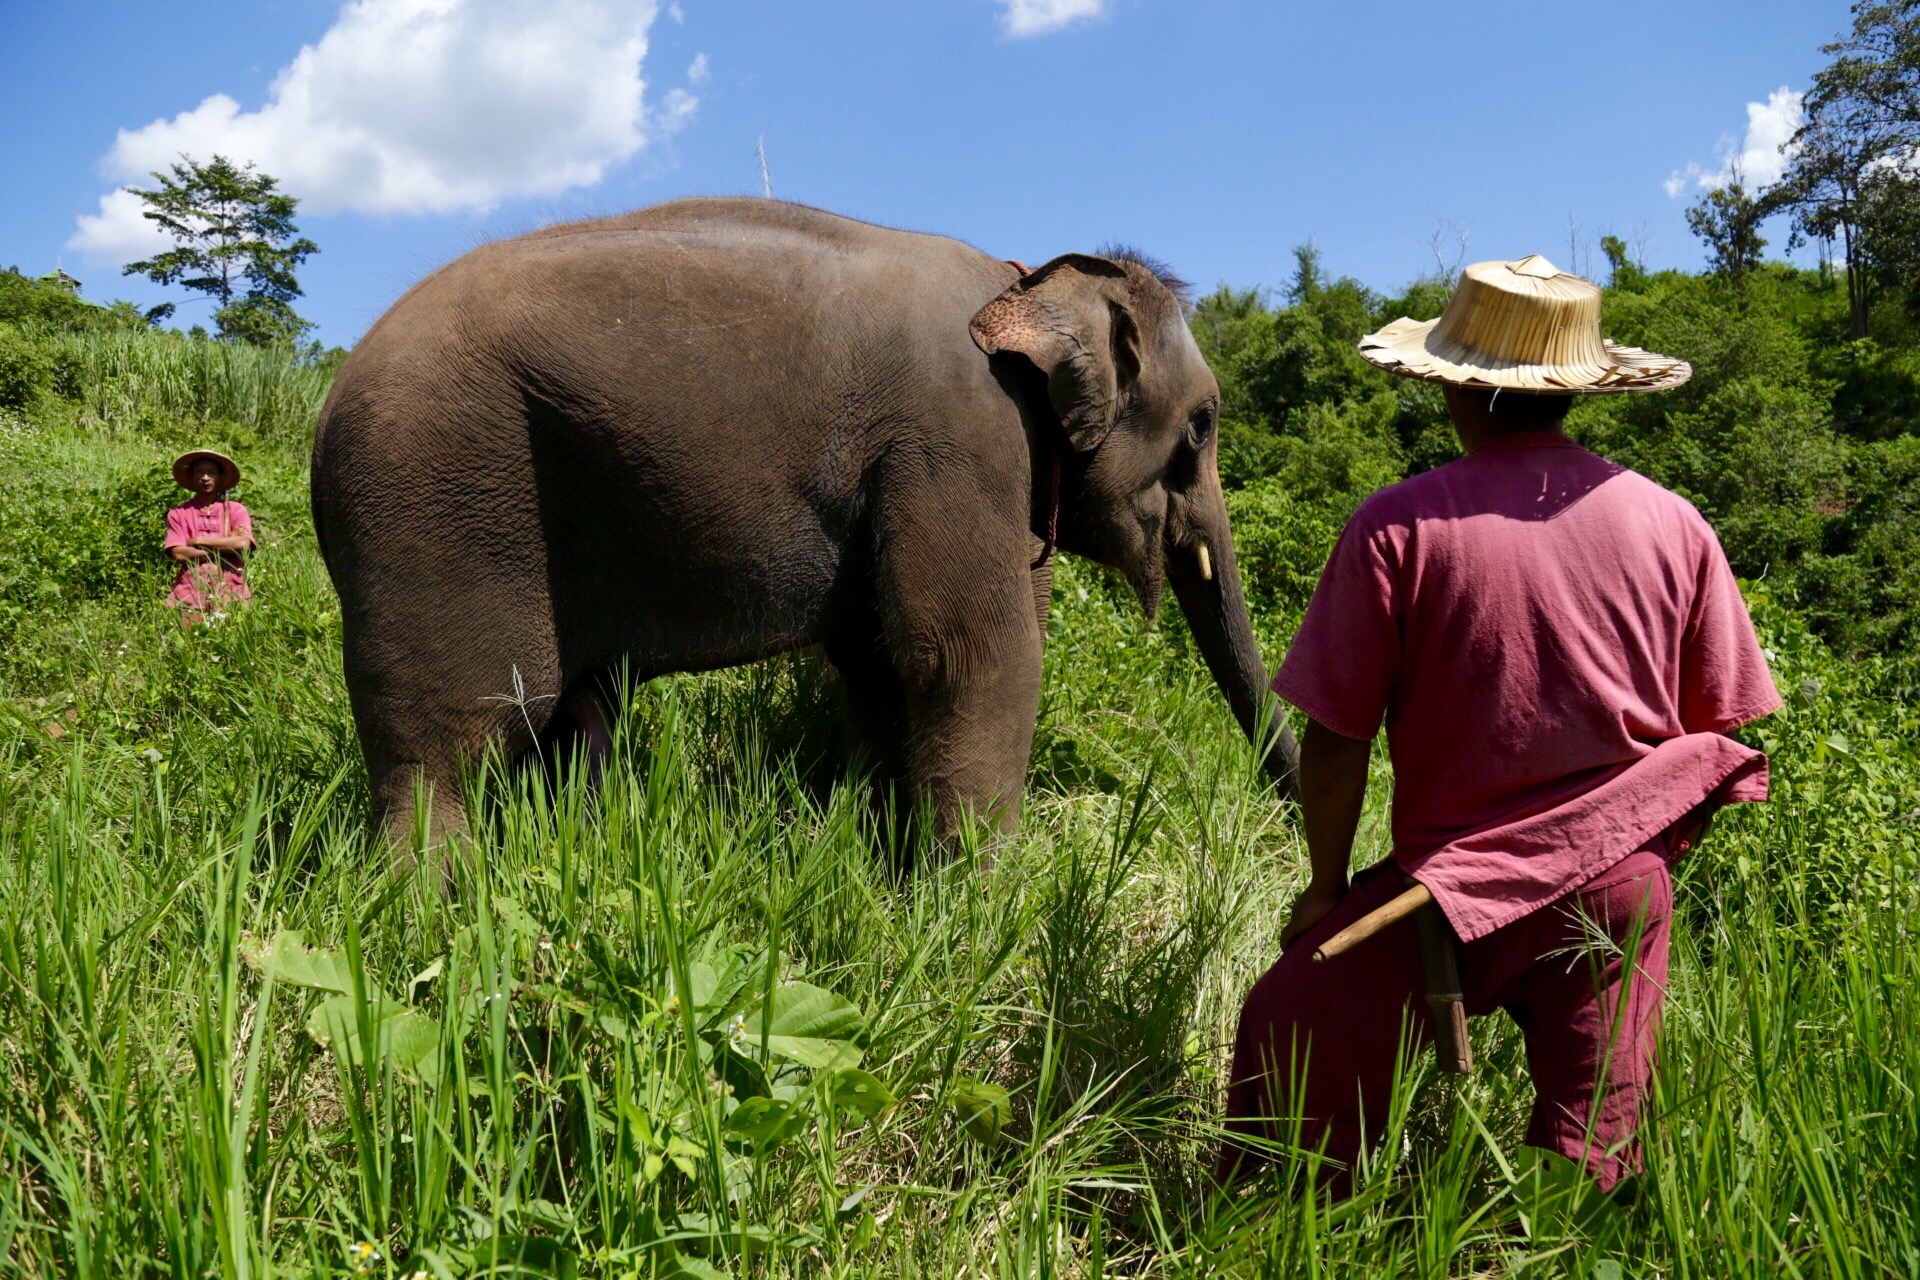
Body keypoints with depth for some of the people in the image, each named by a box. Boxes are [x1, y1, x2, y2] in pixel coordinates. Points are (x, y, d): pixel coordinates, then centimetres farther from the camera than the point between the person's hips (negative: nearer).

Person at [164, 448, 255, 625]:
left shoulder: (236, 510, 10)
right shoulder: (178, 514, 10)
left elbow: (243, 544, -7)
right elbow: (178, 554, -2)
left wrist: (198, 541, -2)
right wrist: (225, 545, -3)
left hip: (229, 590, 0)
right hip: (190, 590, 0)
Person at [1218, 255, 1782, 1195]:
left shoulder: (1399, 527, -16)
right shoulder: (1673, 525, -3)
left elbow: (1335, 740, -13)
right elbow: (1722, 730, 4)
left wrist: (1326, 888, 2)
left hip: (1460, 890, -4)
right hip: (1625, 890, 4)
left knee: (1288, 1032, 14)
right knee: (1591, 1159, 18)